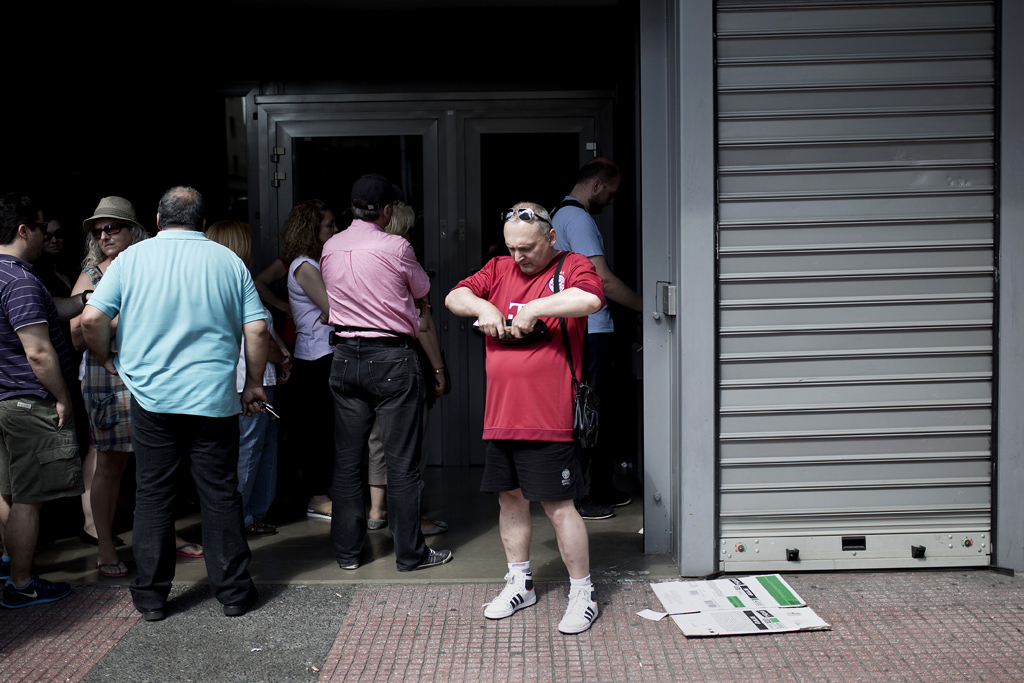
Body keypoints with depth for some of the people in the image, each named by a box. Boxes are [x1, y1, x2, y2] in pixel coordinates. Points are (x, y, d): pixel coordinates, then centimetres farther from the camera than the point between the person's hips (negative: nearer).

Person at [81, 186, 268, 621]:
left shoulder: (132, 258, 1)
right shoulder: (228, 261, 2)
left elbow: (91, 319, -4)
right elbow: (256, 330, -2)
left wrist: (108, 360, 13)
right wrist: (255, 384, 9)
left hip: (151, 398, 0)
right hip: (214, 400, 0)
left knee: (152, 497, 10)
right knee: (221, 496, 8)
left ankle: (151, 596, 18)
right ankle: (233, 591, 15)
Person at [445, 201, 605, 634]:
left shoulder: (573, 267, -4)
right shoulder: (499, 270, 14)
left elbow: (590, 299, -25)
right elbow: (455, 297, 10)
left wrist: (534, 309, -20)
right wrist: (483, 307, -10)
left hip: (548, 419, -6)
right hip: (499, 416, 6)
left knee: (558, 506, -2)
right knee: (510, 498, 16)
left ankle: (583, 593, 14)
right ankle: (520, 583, 33)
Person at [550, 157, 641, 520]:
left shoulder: (559, 214, 19)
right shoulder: (577, 218, -14)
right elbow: (603, 281, -20)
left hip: (583, 330, 11)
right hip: (589, 333, -11)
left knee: (600, 410, 15)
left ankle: (602, 490, 23)